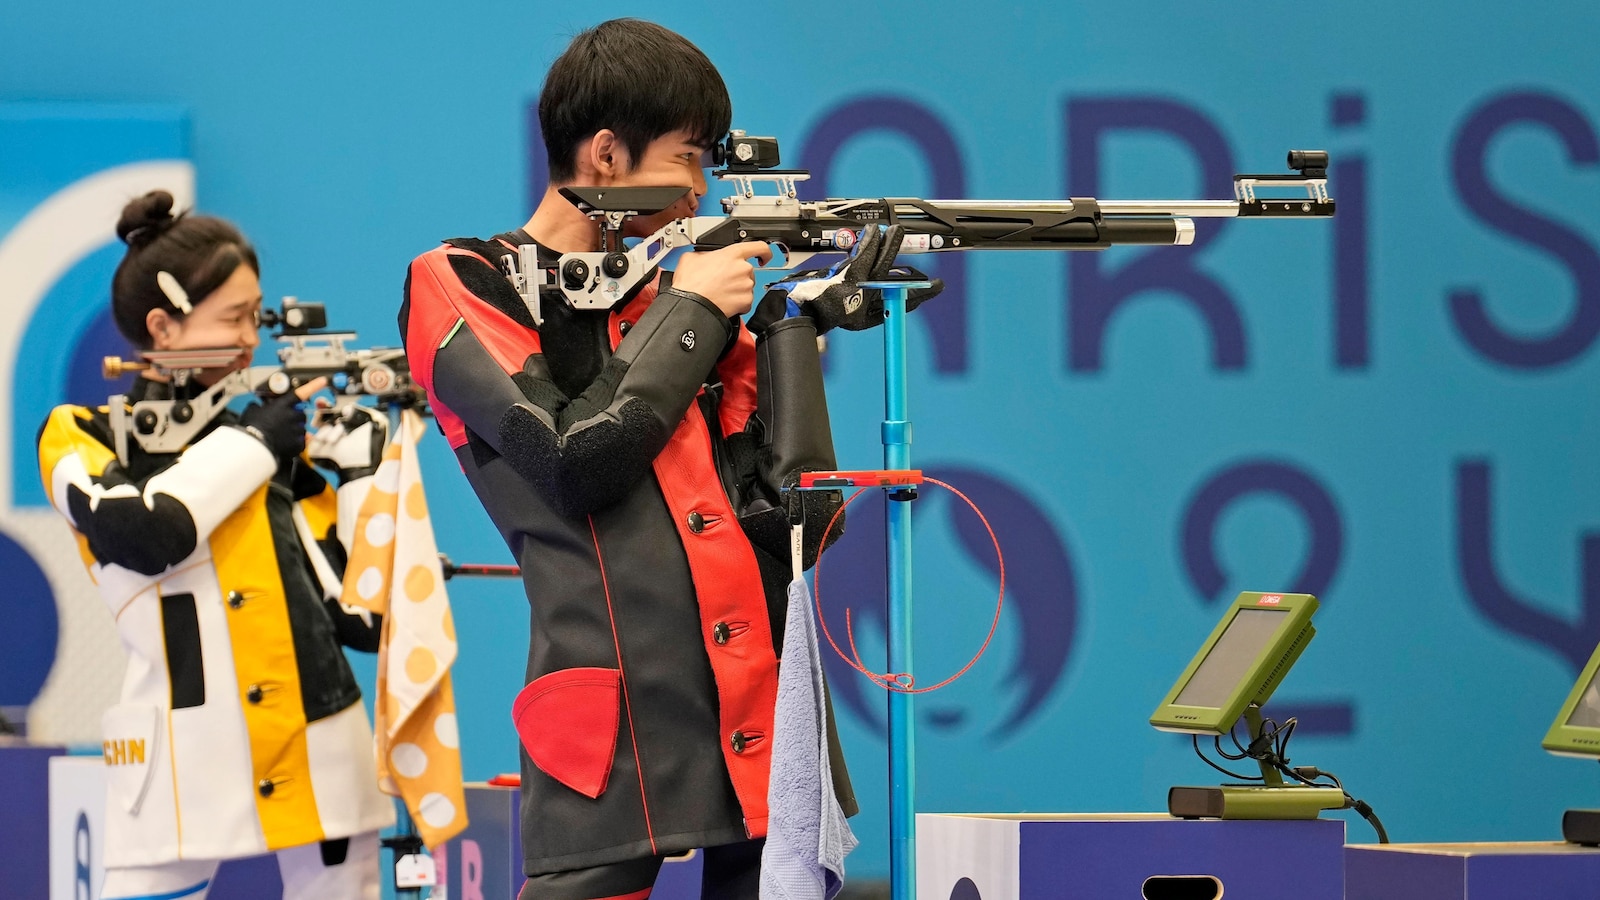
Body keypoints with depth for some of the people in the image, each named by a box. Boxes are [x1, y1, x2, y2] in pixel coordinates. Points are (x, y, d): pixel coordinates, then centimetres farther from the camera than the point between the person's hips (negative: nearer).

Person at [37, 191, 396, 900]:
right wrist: (247, 445, -4)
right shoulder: (83, 440, 6)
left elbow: (363, 617, 9)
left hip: (320, 757, 4)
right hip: (184, 770, -4)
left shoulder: (278, 441, 14)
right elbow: (145, 534, -16)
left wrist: (367, 465, 2)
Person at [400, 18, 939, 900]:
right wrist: (687, 314, 0)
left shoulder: (674, 303, 17)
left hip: (762, 724, 5)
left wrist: (796, 325, 2)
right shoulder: (459, 289, 3)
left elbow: (792, 511, 8)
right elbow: (578, 461, -11)